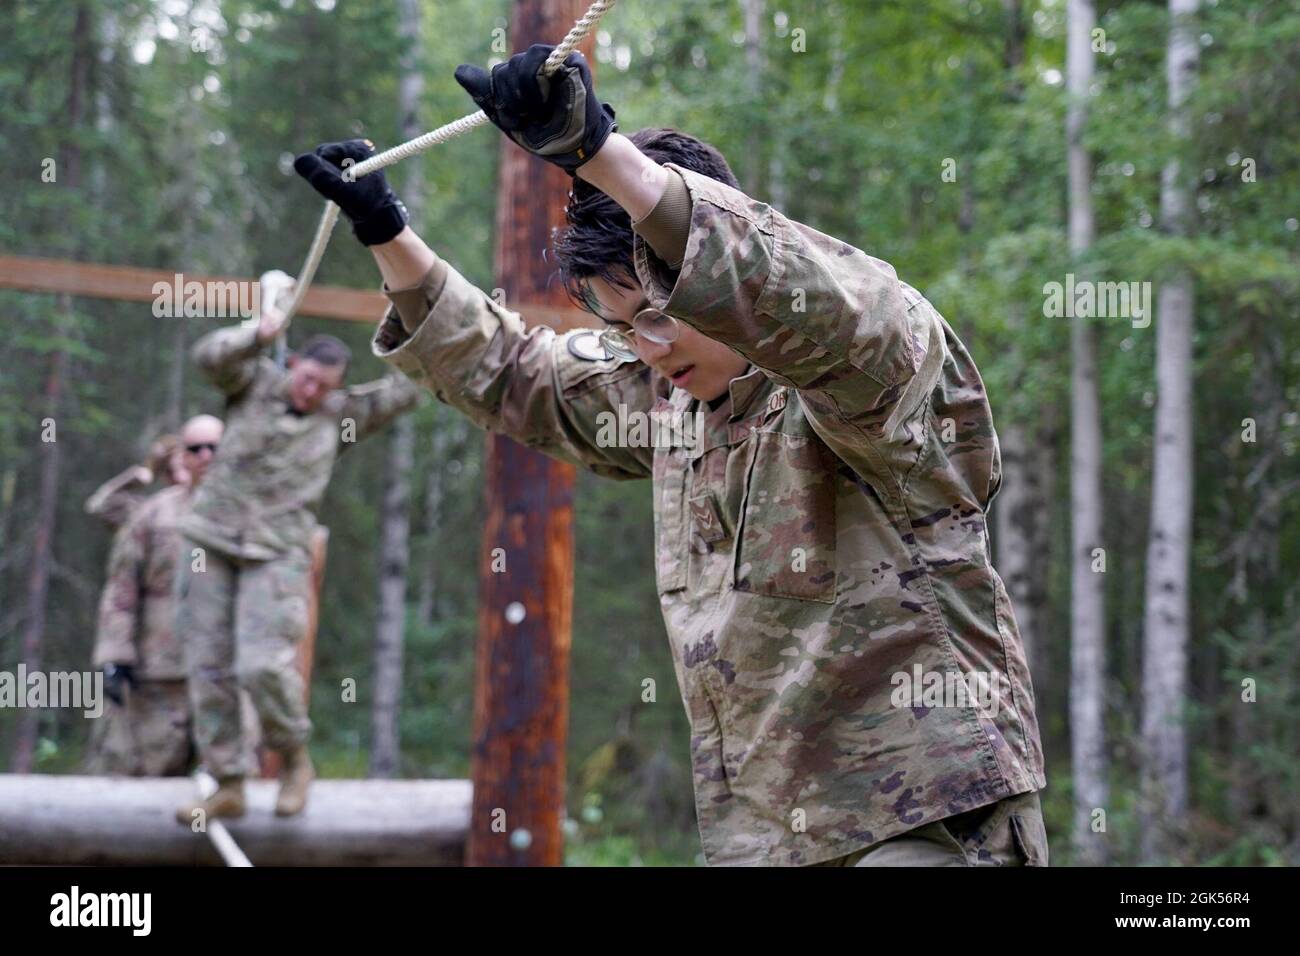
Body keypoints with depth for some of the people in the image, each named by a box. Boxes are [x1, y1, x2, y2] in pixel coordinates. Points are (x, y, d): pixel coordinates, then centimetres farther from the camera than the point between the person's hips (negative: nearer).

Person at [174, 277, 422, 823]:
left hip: (277, 553, -1)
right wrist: (260, 334, -25)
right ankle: (228, 787, 7)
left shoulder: (339, 415, 9)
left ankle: (295, 761, 6)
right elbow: (209, 356, -11)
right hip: (214, 544, 2)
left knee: (264, 665, -18)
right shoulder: (255, 383, 7)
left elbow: (407, 388, 10)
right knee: (208, 667, 0)